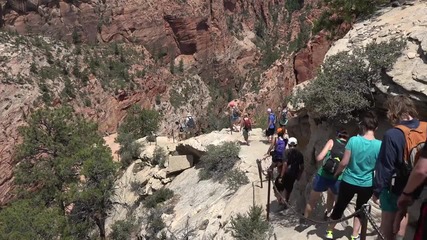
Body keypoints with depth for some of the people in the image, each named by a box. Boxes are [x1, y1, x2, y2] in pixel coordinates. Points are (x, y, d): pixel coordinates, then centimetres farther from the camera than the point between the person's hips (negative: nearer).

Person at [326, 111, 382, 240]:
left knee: (339, 207, 16)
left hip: (349, 182, 0)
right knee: (360, 210, 23)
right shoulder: (380, 145, -15)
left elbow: (344, 163, -14)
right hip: (367, 185, 1)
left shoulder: (353, 140, -17)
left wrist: (336, 173, 5)